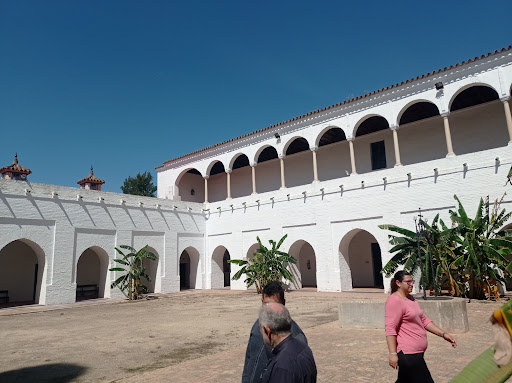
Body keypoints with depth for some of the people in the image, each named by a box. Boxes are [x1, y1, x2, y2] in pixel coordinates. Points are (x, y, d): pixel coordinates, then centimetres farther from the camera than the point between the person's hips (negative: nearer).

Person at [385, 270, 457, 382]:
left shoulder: (411, 298, 15)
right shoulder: (394, 301, -16)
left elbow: (424, 320, 20)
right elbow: (390, 329, -21)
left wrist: (443, 334, 12)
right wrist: (393, 354, -25)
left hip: (415, 352, 9)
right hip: (408, 353, -9)